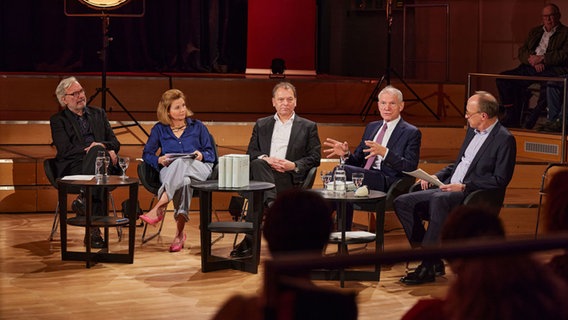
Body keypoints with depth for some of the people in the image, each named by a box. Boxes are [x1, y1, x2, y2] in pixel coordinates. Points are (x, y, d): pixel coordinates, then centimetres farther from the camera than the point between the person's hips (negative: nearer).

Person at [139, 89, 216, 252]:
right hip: (169, 172, 0)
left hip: (199, 169, 0)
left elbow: (211, 154, 13)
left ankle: (159, 208, -50)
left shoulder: (197, 127, 17)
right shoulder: (159, 129, 15)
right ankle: (180, 232, -45)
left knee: (180, 163, -40)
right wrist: (159, 160, -9)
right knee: (184, 181, -40)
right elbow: (146, 154, 13)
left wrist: (201, 155, -11)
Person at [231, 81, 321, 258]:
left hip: (290, 177, -2)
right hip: (263, 173, 2)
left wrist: (294, 165, -12)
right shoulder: (261, 124, 26)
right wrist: (265, 159, -8)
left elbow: (315, 157, 8)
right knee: (258, 164, -37)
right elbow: (251, 152, 16)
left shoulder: (308, 127, 18)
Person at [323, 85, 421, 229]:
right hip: (365, 177, 6)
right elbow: (358, 160, 24)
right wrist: (346, 154, -1)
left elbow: (411, 167, -10)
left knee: (343, 170, -26)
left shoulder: (411, 133, 3)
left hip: (387, 183, -6)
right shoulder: (371, 127, 24)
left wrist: (384, 152, -23)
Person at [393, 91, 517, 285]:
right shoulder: (472, 131, 18)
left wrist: (464, 187, -20)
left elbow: (500, 181, -14)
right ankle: (432, 260, -7)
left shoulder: (504, 139, -8)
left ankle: (427, 268, -34)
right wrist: (436, 177, 10)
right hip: (448, 190, 9)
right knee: (402, 203, -6)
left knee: (439, 201, -39)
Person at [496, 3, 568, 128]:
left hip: (552, 69, -6)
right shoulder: (535, 32, 27)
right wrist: (532, 60, -6)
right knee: (503, 78, -14)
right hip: (530, 68, 6)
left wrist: (542, 58, -13)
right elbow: (522, 52, 17)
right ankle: (512, 117, -11)